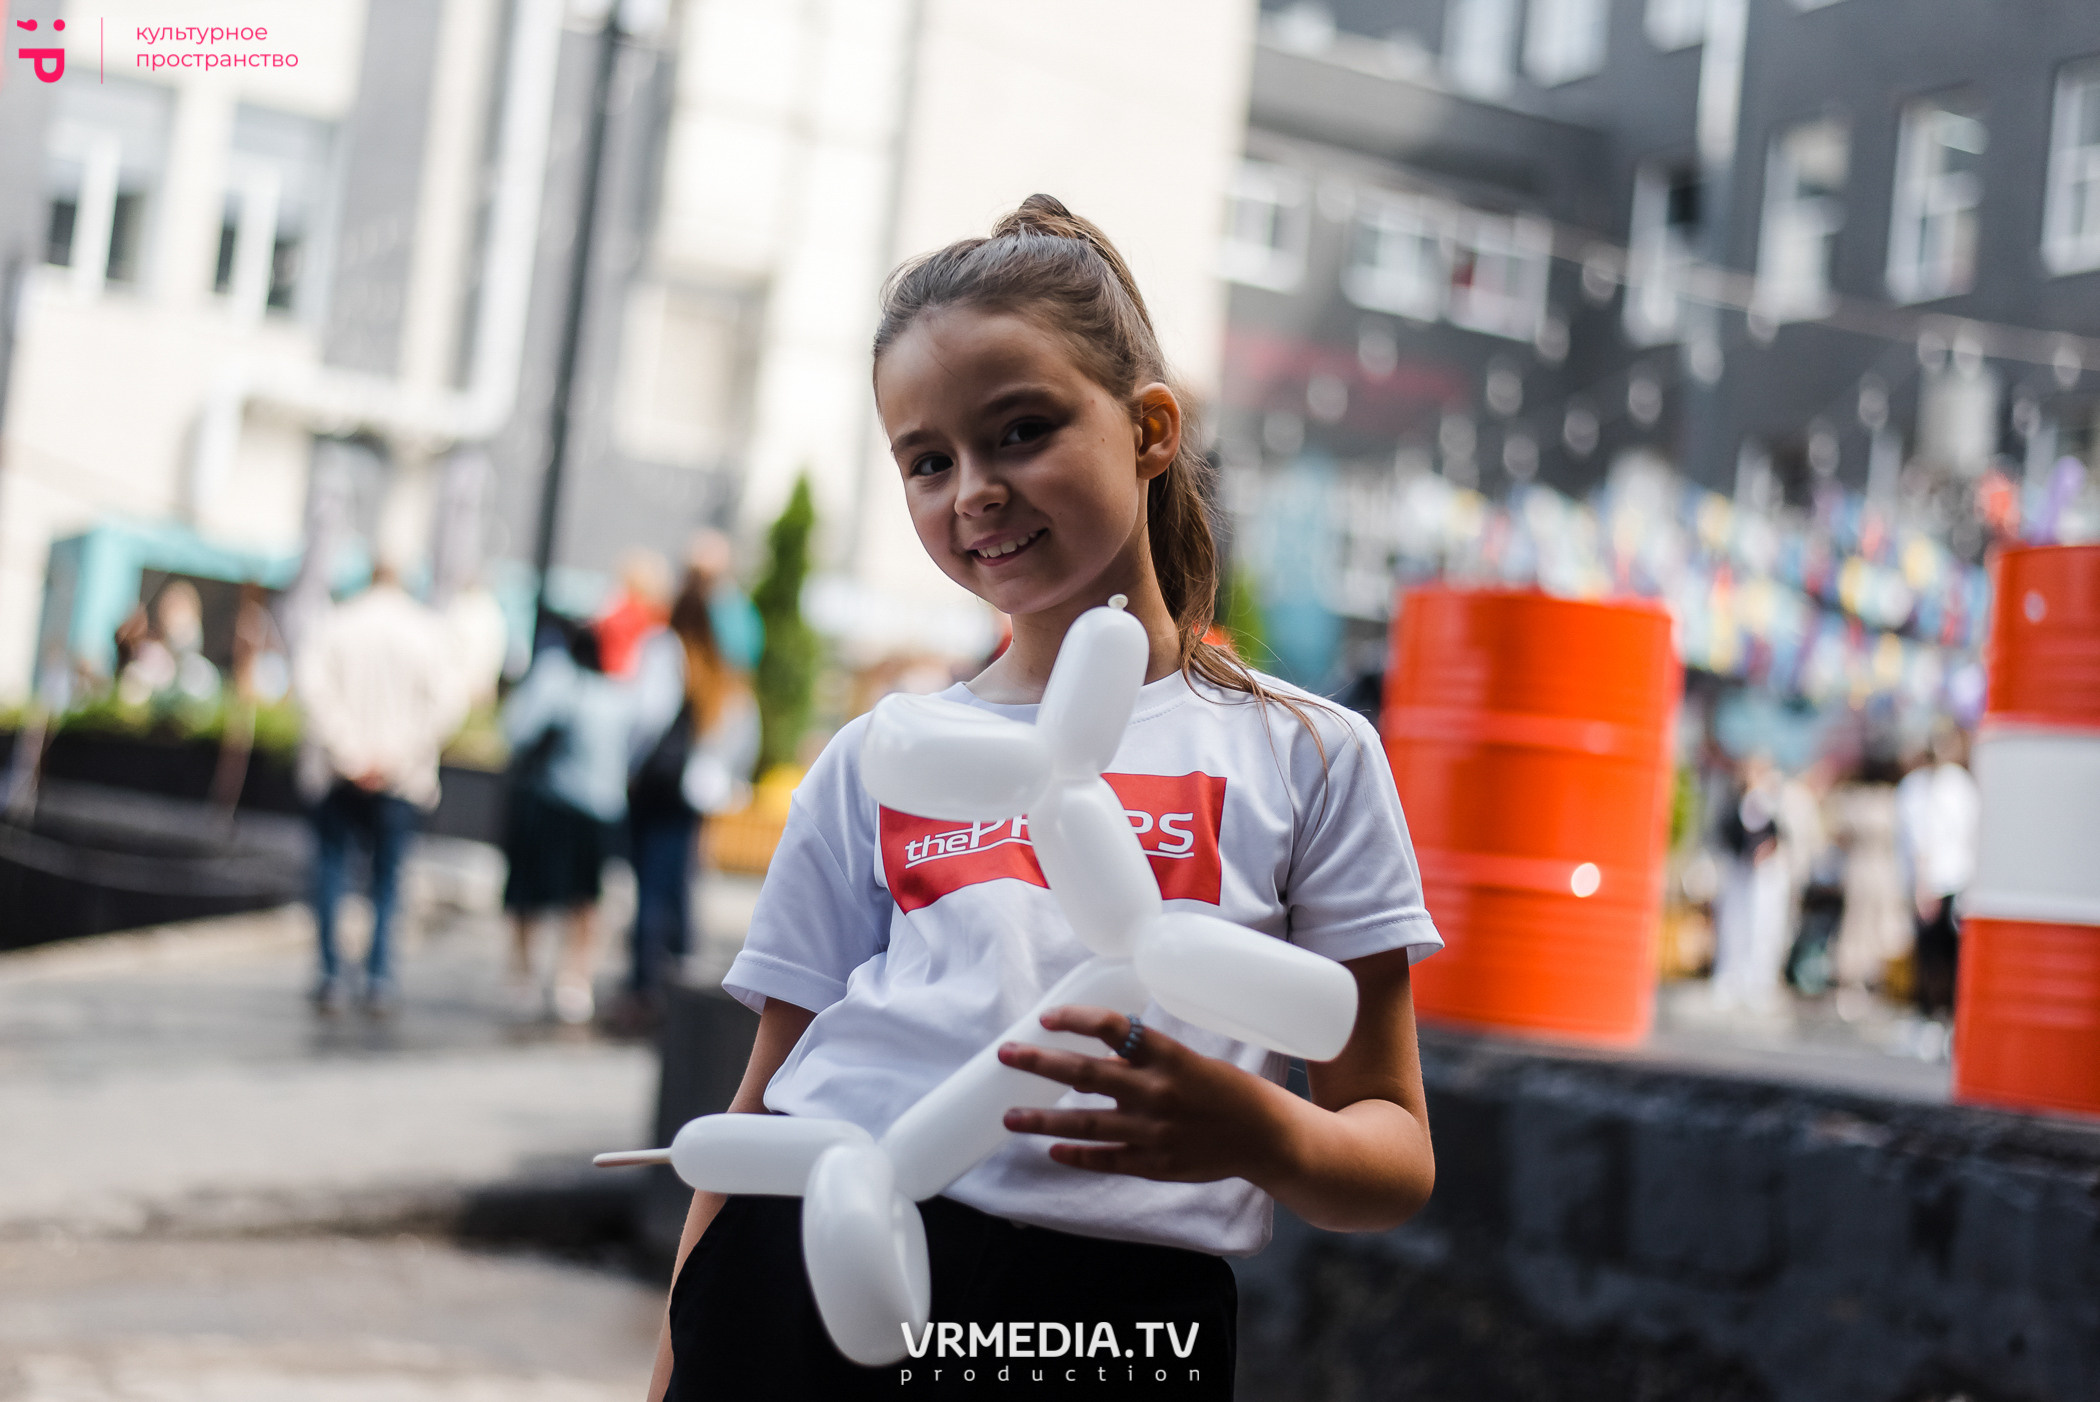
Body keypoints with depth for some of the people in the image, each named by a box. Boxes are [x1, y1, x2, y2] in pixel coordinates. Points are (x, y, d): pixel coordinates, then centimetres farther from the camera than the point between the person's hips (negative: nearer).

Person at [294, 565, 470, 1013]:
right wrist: (403, 755, -8)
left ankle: (331, 974, 2)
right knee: (388, 876, 9)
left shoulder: (337, 623, 1)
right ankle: (379, 979, 2)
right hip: (401, 780, 1)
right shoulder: (426, 629, 2)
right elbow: (451, 699, -10)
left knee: (331, 864, 10)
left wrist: (347, 753, -13)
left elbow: (310, 682, -13)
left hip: (343, 774, 0)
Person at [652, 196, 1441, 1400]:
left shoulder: (1304, 755, 8)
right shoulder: (874, 765, 15)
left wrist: (1263, 1134, -16)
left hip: (1116, 1305, -3)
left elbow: (1396, 1158, 5)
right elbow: (765, 1108, 14)